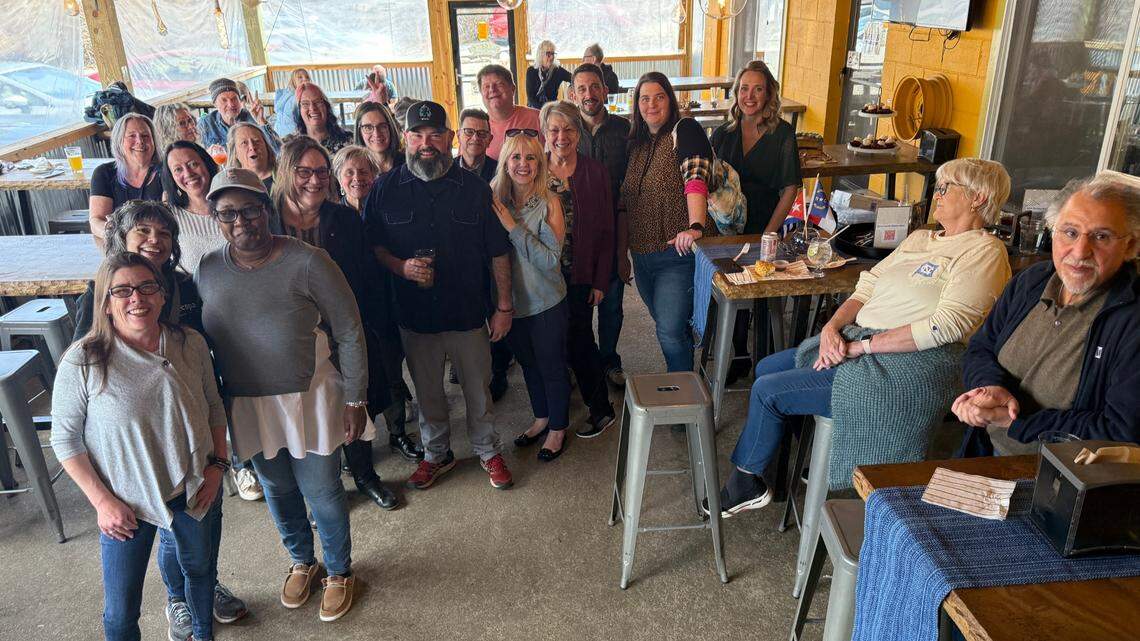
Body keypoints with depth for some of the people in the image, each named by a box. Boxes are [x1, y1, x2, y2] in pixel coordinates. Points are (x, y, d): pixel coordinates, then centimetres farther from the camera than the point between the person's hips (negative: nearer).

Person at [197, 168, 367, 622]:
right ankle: (302, 561, 47)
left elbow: (349, 332, -12)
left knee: (322, 493, 8)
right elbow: (201, 341, 8)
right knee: (277, 490, 20)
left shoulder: (307, 262, -17)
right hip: (247, 405, 4)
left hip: (309, 399, -4)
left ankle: (339, 571, 35)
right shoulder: (208, 270, -4)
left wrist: (355, 399, -11)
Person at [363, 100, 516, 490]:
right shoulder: (385, 189, -2)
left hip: (468, 312, -1)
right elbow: (372, 245, 4)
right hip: (415, 314, 1)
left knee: (477, 388, 13)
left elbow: (499, 252, 0)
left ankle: (488, 451, 35)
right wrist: (401, 266, -16)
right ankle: (436, 454, 38)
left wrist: (504, 307, -2)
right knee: (427, 392, 17)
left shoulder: (474, 188, -3)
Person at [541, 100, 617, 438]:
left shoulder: (595, 172, -3)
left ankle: (601, 409, 16)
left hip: (581, 275, -3)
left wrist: (601, 281, -6)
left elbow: (605, 231, -2)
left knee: (578, 339, 0)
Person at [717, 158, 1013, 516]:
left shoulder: (984, 252, -9)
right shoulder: (919, 238, 18)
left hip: (898, 366, -9)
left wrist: (859, 346, -21)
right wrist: (833, 327, -8)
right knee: (766, 368, 11)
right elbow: (866, 289, 13)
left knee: (768, 390, -12)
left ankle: (746, 483, 11)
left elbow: (946, 326, -22)